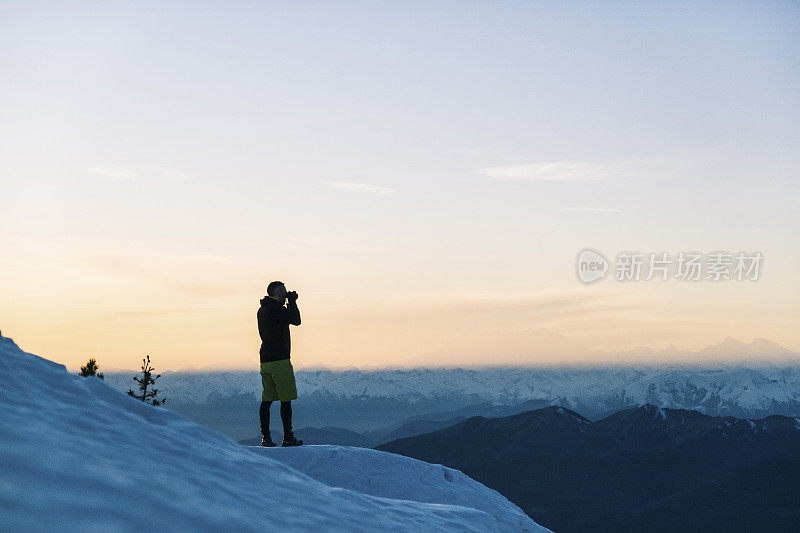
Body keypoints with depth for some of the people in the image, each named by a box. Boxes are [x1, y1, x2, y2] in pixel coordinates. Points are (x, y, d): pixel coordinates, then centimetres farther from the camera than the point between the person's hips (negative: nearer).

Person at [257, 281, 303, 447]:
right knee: (286, 399, -4)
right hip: (279, 360, -9)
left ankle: (266, 437, 6)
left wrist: (290, 302, 22)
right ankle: (288, 437, -3)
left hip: (265, 361, 9)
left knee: (267, 399, 7)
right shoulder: (276, 309, -13)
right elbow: (296, 320, -7)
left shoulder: (262, 310, 15)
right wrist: (292, 302, 3)